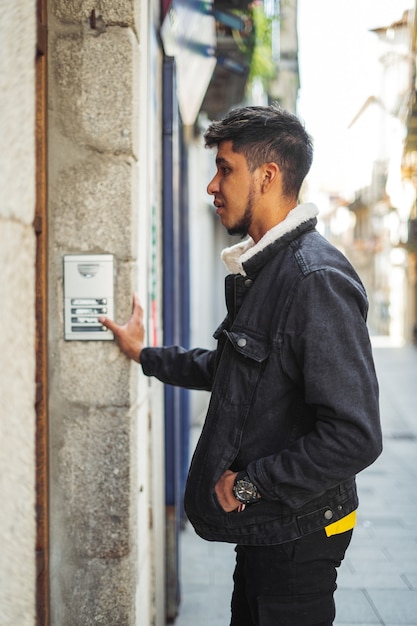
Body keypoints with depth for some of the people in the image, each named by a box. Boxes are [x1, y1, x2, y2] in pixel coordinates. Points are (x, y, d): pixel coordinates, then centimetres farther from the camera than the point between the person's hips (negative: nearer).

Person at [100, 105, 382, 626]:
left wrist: (249, 484, -20)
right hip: (261, 528, 9)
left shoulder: (317, 279, -24)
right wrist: (146, 355, 27)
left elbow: (355, 437, -29)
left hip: (296, 538, -9)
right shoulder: (260, 269, 8)